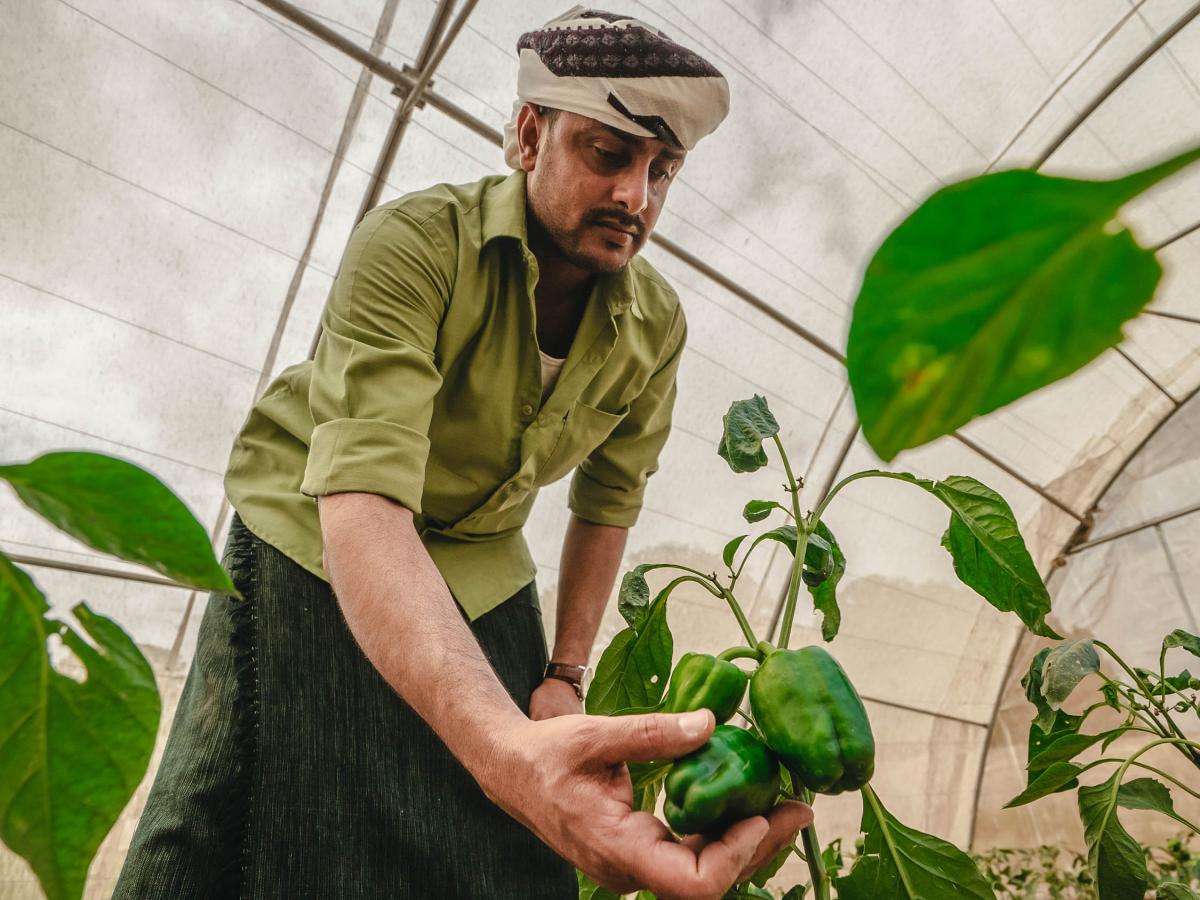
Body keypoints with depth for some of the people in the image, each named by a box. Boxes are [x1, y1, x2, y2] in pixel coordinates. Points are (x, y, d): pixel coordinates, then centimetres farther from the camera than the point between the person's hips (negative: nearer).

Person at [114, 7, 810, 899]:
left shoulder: (657, 325, -12)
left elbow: (606, 504, 1)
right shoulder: (413, 242, -28)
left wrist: (562, 676, 0)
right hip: (318, 538, -3)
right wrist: (503, 745, -54)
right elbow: (362, 503, -40)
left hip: (481, 568, 4)